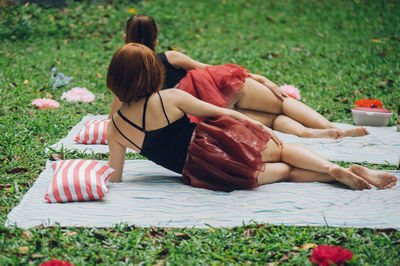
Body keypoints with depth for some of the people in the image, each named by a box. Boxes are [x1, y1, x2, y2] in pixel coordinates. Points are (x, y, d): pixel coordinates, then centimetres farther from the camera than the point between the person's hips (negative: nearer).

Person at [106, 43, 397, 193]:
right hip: (225, 141, -2)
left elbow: (115, 177, 10)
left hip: (198, 172, 2)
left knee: (283, 170, 14)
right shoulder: (170, 98, -4)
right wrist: (259, 125, 19)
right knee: (281, 150, 19)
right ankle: (337, 168, -3)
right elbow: (218, 112, 5)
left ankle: (337, 173, -5)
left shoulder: (115, 126, 3)